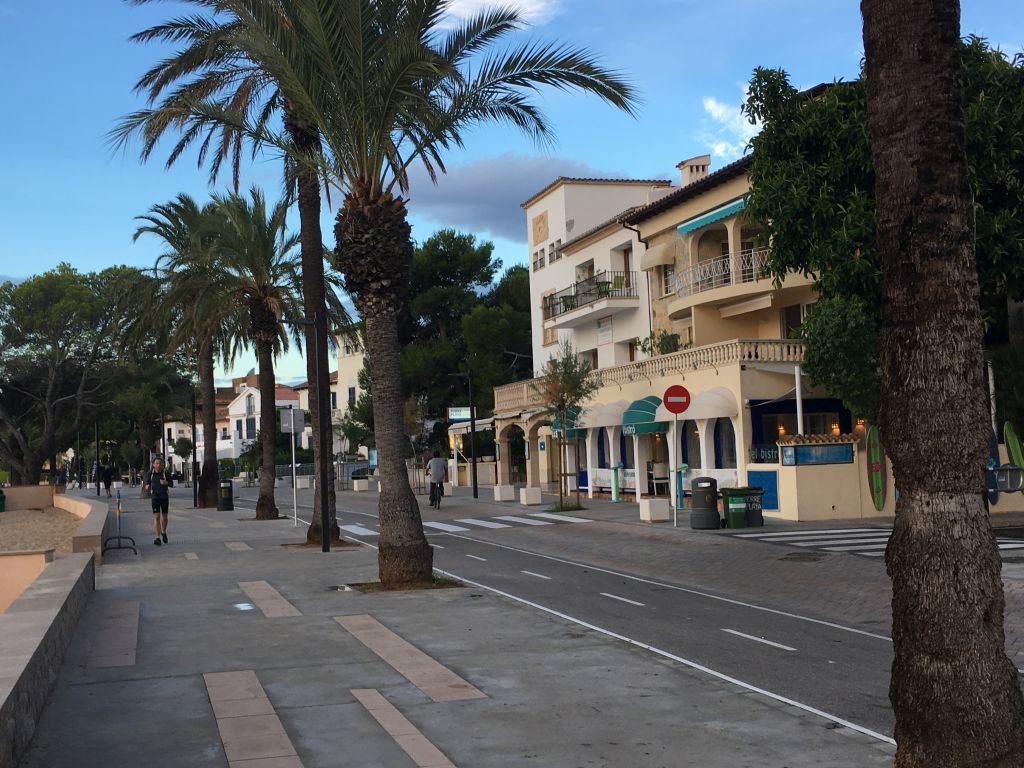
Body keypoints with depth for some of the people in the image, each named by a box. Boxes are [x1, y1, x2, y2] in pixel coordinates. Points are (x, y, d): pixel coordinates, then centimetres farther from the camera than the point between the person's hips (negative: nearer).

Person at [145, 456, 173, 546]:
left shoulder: (165, 473, -3)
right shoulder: (150, 473, -1)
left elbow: (171, 484, 3)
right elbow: (147, 482, 10)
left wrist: (166, 483, -18)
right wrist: (147, 486, -13)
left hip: (164, 497, 1)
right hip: (155, 497, -1)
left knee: (164, 517, 11)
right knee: (156, 517, -11)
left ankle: (163, 532, 38)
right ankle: (157, 538, -11)